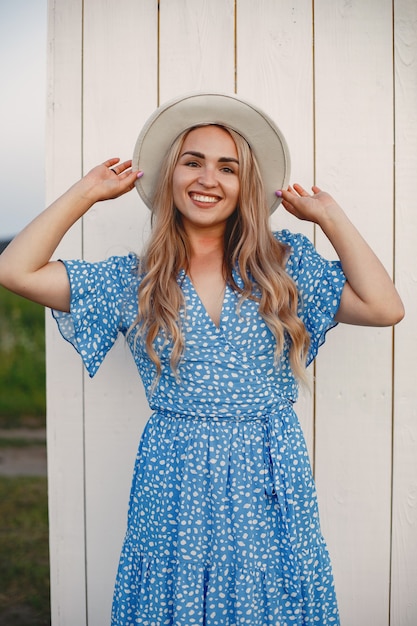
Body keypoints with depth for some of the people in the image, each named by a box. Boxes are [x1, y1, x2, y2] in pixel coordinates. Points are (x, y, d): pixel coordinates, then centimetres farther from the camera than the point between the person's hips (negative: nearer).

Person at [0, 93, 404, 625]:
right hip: (175, 486, 0)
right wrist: (87, 192, 4)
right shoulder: (133, 280, 3)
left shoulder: (285, 265, 3)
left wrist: (329, 215, -1)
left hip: (270, 484, 0)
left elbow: (385, 308, -7)